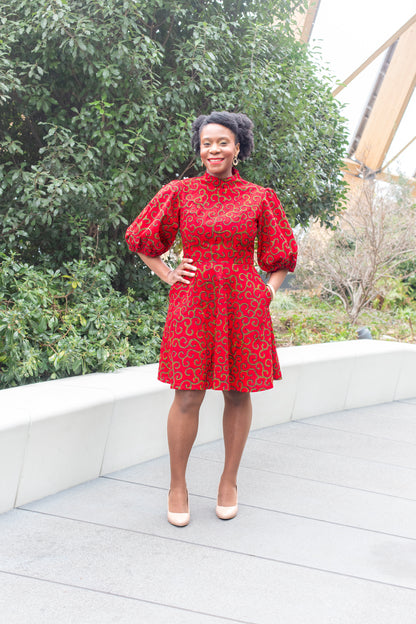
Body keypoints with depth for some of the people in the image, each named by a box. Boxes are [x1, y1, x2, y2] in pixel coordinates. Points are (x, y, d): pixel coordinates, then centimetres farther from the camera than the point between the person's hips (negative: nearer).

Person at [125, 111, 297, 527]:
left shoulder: (259, 198, 5)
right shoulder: (180, 192, 4)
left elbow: (282, 252, 15)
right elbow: (141, 238, 15)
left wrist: (268, 291, 3)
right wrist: (167, 275, 5)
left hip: (242, 306, 1)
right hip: (192, 303, -1)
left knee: (238, 394, 7)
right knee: (188, 397, -3)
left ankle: (229, 481, 22)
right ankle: (177, 486, 11)